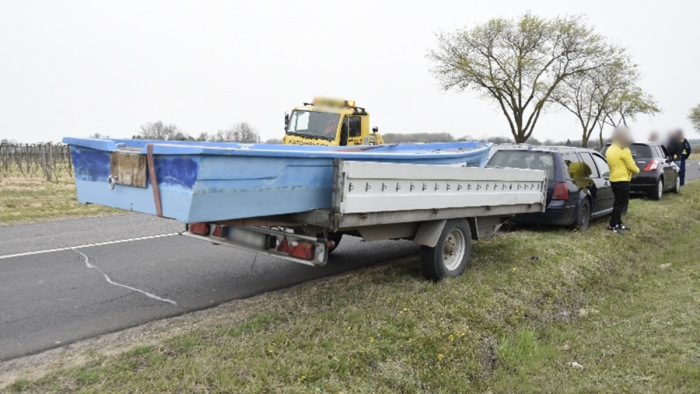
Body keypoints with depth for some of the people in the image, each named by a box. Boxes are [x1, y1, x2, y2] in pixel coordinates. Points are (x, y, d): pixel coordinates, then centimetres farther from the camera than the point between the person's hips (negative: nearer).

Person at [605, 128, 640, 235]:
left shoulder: (610, 150, 14)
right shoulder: (624, 150, -14)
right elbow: (631, 166, -12)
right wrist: (637, 170, 8)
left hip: (614, 179, 9)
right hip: (622, 180, -9)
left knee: (618, 202, 16)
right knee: (620, 203, -5)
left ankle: (618, 223, 22)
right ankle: (612, 225, -4)